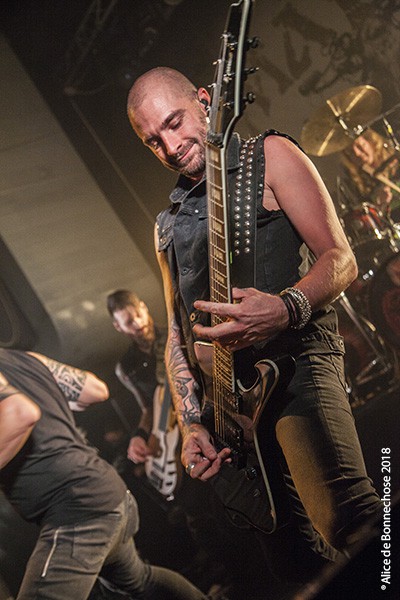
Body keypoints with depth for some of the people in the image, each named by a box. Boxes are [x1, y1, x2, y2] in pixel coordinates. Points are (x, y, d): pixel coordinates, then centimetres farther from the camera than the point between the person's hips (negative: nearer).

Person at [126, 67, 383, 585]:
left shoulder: (270, 156, 6)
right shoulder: (169, 223, 22)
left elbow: (340, 259, -4)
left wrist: (285, 309, -25)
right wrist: (190, 424, 6)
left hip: (295, 360, -6)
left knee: (348, 521, -30)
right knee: (294, 559, 7)